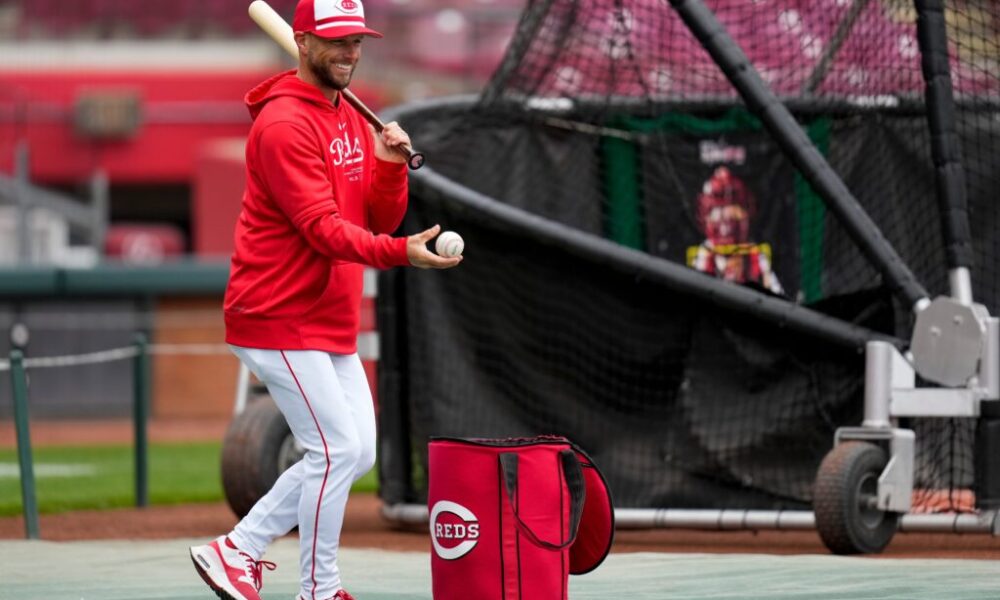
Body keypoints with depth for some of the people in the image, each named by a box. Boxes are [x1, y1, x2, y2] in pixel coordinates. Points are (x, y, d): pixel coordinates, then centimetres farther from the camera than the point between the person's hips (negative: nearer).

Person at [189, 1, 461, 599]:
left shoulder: (354, 122, 13)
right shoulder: (284, 124, -16)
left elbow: (380, 222, 10)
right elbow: (323, 229, -25)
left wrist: (390, 167, -9)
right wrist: (401, 253, -37)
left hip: (333, 324, 10)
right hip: (279, 319, -10)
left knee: (357, 454, 10)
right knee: (338, 449, -10)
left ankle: (237, 549, 17)